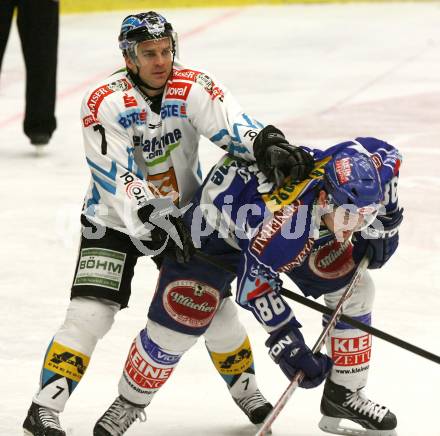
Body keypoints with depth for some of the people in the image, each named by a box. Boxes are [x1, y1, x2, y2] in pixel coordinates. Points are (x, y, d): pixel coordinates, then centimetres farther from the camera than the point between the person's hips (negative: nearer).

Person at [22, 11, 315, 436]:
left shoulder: (193, 88, -14)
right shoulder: (103, 103, -21)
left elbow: (232, 125, -29)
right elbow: (116, 178, -27)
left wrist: (268, 146, -50)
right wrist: (154, 220, -38)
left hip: (182, 213, 3)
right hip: (115, 220, -3)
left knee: (211, 303, 4)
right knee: (90, 312, -16)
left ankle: (244, 386, 28)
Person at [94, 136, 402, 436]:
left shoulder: (357, 176, -29)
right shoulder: (283, 217, -46)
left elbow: (388, 154, -5)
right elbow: (255, 284, -33)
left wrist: (383, 225, -10)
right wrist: (287, 341, -32)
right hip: (216, 225, -6)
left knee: (354, 290, -2)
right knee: (175, 322, -10)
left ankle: (345, 395, 12)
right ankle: (130, 401, 15)